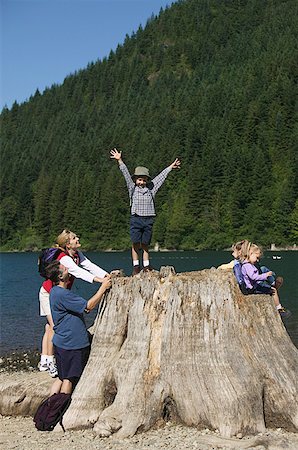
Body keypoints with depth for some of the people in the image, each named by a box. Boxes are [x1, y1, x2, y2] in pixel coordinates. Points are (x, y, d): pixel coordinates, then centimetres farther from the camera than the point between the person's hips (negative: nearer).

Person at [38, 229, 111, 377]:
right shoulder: (63, 258, -29)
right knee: (54, 327, -13)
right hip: (49, 293, -8)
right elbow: (78, 272, -40)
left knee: (49, 327, 10)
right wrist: (99, 280, -49)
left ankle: (43, 362, 15)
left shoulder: (77, 254, -2)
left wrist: (108, 276, -21)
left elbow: (90, 266, -10)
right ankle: (50, 363, -5)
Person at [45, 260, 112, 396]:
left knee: (61, 377, 16)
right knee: (69, 379, 3)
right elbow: (88, 306, -22)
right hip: (70, 344, -10)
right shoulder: (62, 294, -24)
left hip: (61, 343, 10)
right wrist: (103, 287, -15)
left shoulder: (55, 291, 10)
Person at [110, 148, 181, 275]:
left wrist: (171, 167, 23)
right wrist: (119, 160, -3)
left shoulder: (150, 189, 12)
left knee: (145, 245, 6)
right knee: (135, 244, -4)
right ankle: (136, 266, 3)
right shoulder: (133, 188, 8)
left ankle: (146, 265, 11)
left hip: (148, 220, 2)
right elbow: (126, 174, 2)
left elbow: (161, 176, 17)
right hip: (136, 219, -2)